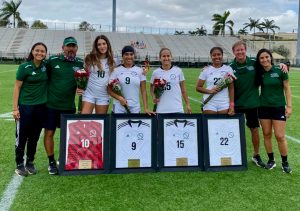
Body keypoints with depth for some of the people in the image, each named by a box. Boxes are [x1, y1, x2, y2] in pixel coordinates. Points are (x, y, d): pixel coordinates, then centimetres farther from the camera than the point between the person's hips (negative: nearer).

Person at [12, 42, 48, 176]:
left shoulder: (46, 66, 2)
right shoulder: (24, 67, -10)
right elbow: (17, 87, -7)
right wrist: (15, 108, -11)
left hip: (41, 107, 4)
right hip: (25, 106, -4)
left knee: (34, 137, 12)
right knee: (22, 137, 4)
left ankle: (30, 163, 27)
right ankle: (19, 164, 19)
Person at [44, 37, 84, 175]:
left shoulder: (80, 63, 2)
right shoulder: (53, 60, -4)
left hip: (69, 106, 2)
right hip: (51, 104, -2)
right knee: (49, 133, 3)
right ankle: (51, 162, 19)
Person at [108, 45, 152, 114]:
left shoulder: (140, 71, 4)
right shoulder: (116, 70, 2)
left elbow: (143, 91, 3)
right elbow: (109, 89, 2)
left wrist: (146, 108, -4)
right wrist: (119, 98, -14)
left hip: (135, 108, 1)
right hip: (119, 108, -1)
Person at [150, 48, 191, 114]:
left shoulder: (178, 71, 3)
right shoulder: (156, 72, 2)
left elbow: (183, 89, 8)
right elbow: (152, 87, 15)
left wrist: (187, 104, 7)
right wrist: (154, 97, -4)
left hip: (177, 109, 0)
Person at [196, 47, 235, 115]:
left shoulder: (228, 69, 5)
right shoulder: (206, 70, 4)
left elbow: (231, 88, 4)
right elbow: (198, 87, 5)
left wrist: (232, 105, -4)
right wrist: (210, 91, -13)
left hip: (224, 104, 1)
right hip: (209, 104, 0)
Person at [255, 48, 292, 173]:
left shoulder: (280, 71, -6)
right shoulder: (259, 73, 1)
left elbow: (287, 88, -2)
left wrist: (289, 105, -6)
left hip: (279, 107, -3)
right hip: (264, 107, 3)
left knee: (280, 136, -4)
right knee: (267, 135, 8)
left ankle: (285, 163, 14)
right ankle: (271, 160, 24)